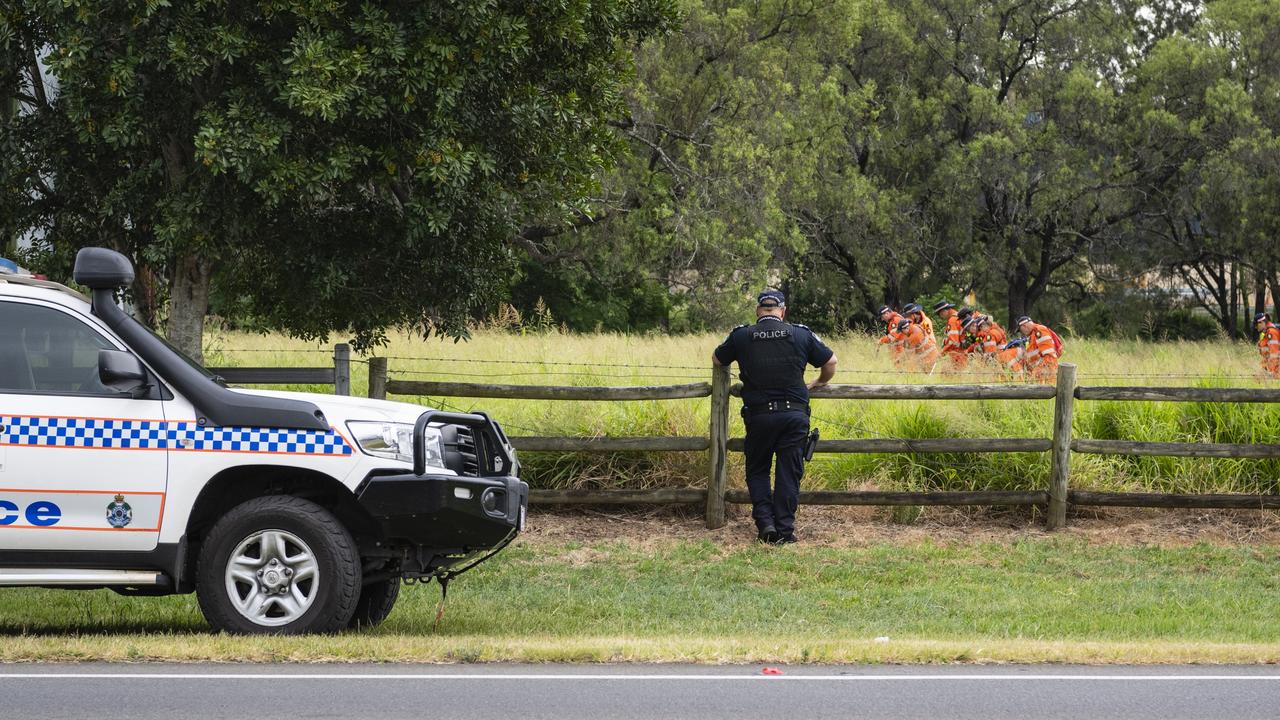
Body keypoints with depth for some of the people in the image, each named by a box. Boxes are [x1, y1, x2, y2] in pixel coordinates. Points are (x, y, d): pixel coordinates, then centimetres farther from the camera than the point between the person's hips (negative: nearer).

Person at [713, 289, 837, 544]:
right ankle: (785, 530, 2)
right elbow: (830, 362, 13)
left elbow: (717, 360, 20)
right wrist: (819, 383, 32)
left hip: (759, 415, 0)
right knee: (789, 473, 6)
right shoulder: (801, 334, 5)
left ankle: (765, 522, 1)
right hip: (795, 414, 0)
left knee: (757, 471, 15)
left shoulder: (741, 336, 4)